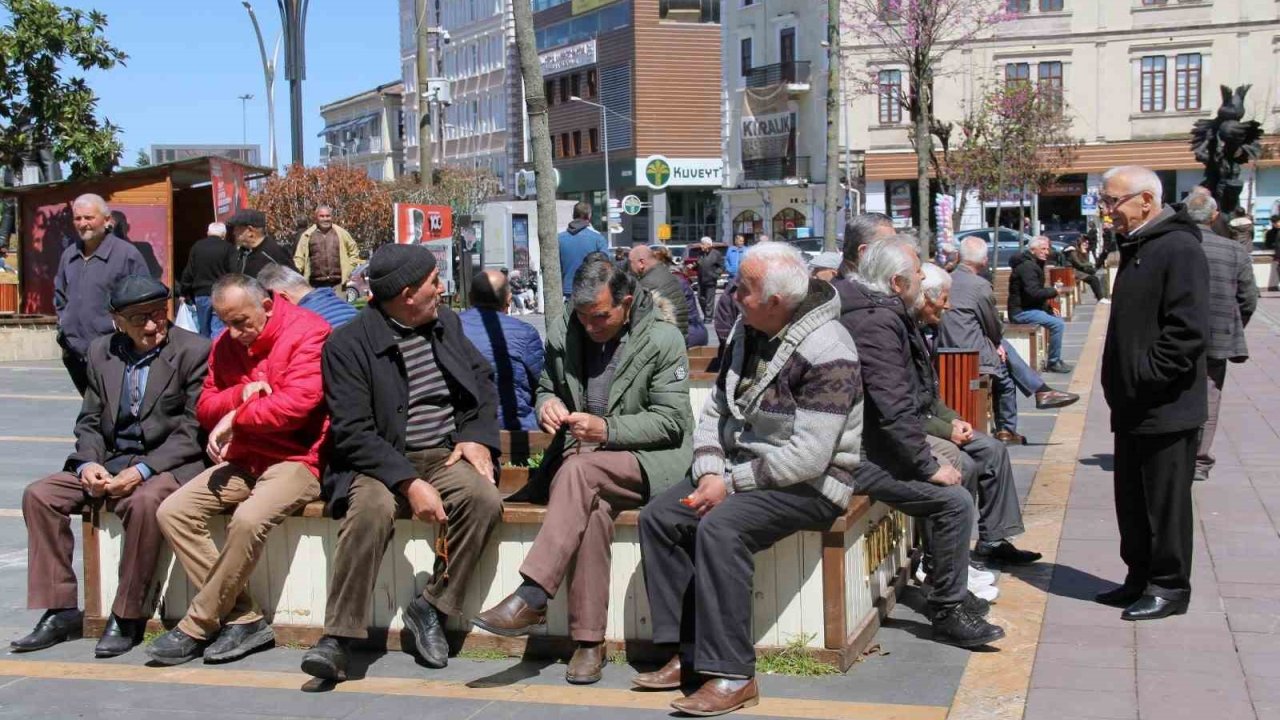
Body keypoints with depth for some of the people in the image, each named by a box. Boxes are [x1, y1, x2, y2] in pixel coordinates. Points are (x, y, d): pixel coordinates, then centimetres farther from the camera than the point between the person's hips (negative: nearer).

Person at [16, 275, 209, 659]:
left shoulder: (194, 351, -8)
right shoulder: (101, 351, 10)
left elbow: (192, 431, -11)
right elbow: (89, 421, 13)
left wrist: (143, 470, -21)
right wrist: (88, 463, -8)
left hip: (167, 464, -6)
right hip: (109, 461, 6)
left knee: (144, 501, -36)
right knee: (39, 494, -11)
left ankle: (127, 618, -21)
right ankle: (60, 611, -4)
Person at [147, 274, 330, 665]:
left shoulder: (308, 332, -9)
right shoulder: (226, 344, 13)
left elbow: (296, 403, -19)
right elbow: (205, 409, 14)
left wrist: (237, 417, -10)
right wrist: (241, 394, -7)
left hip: (296, 460, -8)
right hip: (242, 461, 8)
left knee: (248, 520, -34)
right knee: (172, 511, -10)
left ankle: (197, 627, -15)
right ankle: (243, 619, -11)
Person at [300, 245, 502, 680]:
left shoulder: (447, 323, 12)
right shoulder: (347, 345, -8)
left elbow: (482, 380, 18)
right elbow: (354, 432, -14)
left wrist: (477, 437, -2)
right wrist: (409, 483, -24)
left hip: (446, 457, 4)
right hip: (383, 464, -4)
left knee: (485, 499, -27)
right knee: (372, 508, -35)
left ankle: (430, 609, -11)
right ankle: (339, 638, -26)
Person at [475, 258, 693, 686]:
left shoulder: (663, 340, -5)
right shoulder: (563, 335, 9)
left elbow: (671, 421, -8)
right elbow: (546, 389, 22)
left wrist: (607, 429, -21)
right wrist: (548, 405, -4)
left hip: (649, 459, -3)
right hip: (585, 461, 3)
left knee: (580, 470, -35)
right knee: (594, 505, -33)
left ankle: (531, 598, -37)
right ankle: (589, 640, -29)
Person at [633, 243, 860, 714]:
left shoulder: (826, 353, -20)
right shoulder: (747, 332, 7)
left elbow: (806, 456, -25)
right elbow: (715, 410, 11)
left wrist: (732, 482, -20)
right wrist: (710, 472, -6)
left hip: (809, 484, -9)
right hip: (742, 468, 9)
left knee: (720, 527, -31)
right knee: (659, 516, -6)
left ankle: (731, 675, -25)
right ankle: (687, 653, -3)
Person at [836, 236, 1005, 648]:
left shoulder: (880, 312, 14)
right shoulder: (877, 322, -20)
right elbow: (894, 410, -26)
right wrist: (929, 467, -17)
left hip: (871, 442, 12)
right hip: (858, 457, -12)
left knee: (960, 468, 23)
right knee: (955, 500, -19)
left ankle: (951, 587, 30)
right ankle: (948, 612, -6)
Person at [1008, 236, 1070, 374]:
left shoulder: (1035, 264, 18)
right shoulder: (1027, 266, -17)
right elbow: (1034, 293, -27)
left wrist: (1048, 308, 13)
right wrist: (1054, 291, -12)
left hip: (1029, 308, 11)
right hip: (1021, 311, -11)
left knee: (1058, 320, 17)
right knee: (1058, 325, -20)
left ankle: (1056, 360, 21)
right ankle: (1053, 363, -11)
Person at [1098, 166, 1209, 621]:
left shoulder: (1178, 249, -16)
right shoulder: (1136, 248, 15)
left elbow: (1188, 332, -23)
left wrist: (1146, 378, -20)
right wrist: (1120, 384, 14)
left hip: (1166, 408, -10)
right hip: (1134, 407, 10)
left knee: (1166, 502, 1)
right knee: (1132, 500, 16)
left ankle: (1170, 587, 12)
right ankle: (1141, 579, 27)